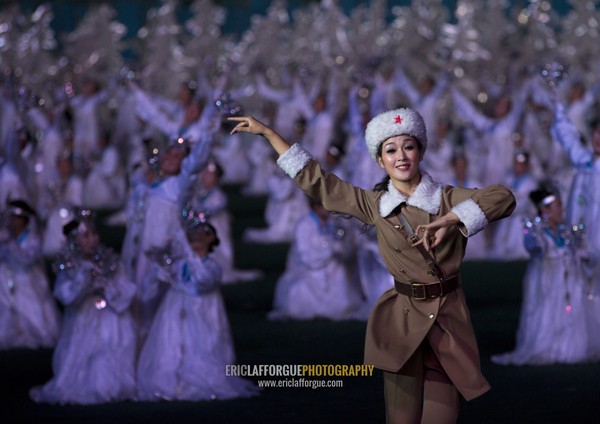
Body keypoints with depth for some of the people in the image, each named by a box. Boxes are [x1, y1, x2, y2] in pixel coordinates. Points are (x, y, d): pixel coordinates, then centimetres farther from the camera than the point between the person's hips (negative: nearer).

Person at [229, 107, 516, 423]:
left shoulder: (448, 199, -2)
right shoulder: (374, 204, 5)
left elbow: (503, 198, -17)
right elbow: (314, 179, 11)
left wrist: (448, 220, -28)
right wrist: (266, 132, 13)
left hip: (449, 321, -1)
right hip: (401, 323, 1)